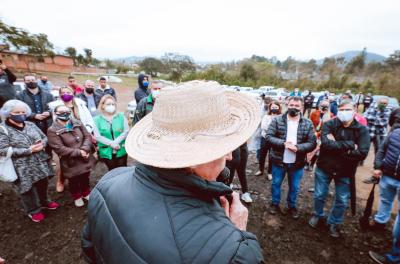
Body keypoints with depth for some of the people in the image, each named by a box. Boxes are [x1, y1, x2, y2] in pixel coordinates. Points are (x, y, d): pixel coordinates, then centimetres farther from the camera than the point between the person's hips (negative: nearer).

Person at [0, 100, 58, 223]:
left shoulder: (30, 125, 5)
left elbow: (44, 137, 11)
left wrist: (41, 144, -12)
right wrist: (29, 150, -23)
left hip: (40, 163, 5)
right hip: (22, 168, -5)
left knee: (43, 183, 20)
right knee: (28, 189, 10)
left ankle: (44, 201, 44)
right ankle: (33, 210, 31)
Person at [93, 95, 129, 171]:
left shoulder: (121, 116, 1)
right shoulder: (97, 119, -2)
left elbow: (126, 131, -4)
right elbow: (97, 136, -8)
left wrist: (116, 142, -15)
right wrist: (111, 143, -17)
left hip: (121, 150, 1)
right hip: (106, 152, 0)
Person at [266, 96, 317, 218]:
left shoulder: (308, 124, -2)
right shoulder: (277, 120, -7)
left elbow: (312, 143, -6)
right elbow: (269, 137, -12)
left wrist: (298, 147, -23)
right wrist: (283, 143, -25)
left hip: (297, 163, 1)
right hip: (279, 161, -1)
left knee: (294, 187, 18)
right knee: (276, 184, 16)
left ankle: (292, 206, 41)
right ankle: (275, 204, 38)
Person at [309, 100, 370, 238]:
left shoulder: (362, 130, -9)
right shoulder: (329, 125, -11)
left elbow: (362, 153, -21)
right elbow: (326, 144, -27)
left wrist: (336, 147, -23)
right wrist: (349, 145, -25)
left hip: (345, 172, 1)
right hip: (324, 167, 0)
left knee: (342, 201, 15)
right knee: (319, 195, 16)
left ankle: (334, 223, 39)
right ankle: (317, 215, 43)